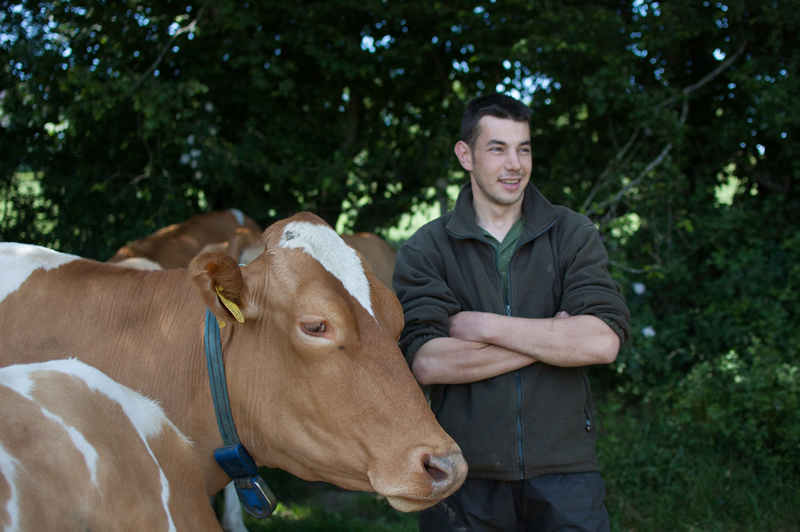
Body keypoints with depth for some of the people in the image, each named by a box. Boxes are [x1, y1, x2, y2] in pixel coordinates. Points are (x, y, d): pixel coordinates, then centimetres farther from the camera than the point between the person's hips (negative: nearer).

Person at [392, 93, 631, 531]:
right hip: (463, 475, 0)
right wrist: (553, 338, -11)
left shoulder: (573, 235, 5)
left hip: (563, 474, 1)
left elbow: (604, 341, -10)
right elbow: (426, 362, -12)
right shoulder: (425, 250, 2)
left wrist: (485, 327, -10)